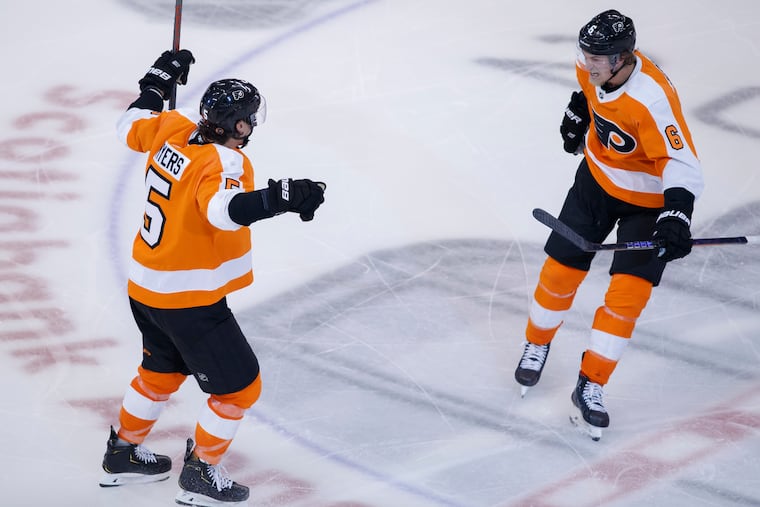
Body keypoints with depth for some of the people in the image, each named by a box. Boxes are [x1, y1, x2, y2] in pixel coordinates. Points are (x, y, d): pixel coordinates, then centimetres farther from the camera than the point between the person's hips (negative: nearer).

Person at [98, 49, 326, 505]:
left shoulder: (172, 131, -3)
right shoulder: (224, 162, -26)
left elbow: (131, 126, 19)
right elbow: (223, 210, -47)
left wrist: (159, 81, 31)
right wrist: (278, 199, -59)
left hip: (147, 287, 9)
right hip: (189, 301, -9)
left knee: (162, 370, 31)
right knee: (240, 386, 7)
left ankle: (124, 452, 45)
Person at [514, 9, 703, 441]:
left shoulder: (652, 99, -37)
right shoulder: (592, 67, -16)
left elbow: (682, 164, -39)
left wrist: (676, 215, -51)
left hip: (648, 199, -5)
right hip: (598, 177, 6)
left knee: (629, 292, -10)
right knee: (562, 267, 7)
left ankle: (590, 387, 1)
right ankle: (537, 343, 33)